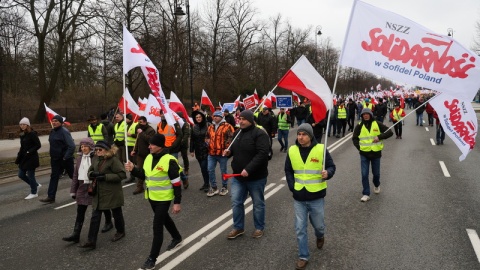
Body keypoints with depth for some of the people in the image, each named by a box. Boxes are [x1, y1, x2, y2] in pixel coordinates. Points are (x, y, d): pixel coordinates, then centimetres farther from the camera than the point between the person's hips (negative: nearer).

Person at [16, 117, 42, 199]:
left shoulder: (32, 134, -14)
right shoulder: (22, 134, 10)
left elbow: (38, 145, -15)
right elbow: (22, 147, 15)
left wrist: (29, 152, -21)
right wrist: (18, 157, 10)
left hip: (31, 158, -8)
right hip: (23, 158, 8)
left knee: (30, 175, 0)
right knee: (21, 175, 11)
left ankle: (34, 193, 16)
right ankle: (36, 185, 29)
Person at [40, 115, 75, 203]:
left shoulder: (64, 132, -17)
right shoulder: (52, 131, 8)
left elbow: (71, 146, -24)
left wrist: (66, 157, -23)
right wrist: (52, 156, 14)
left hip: (65, 159, -7)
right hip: (55, 159, 7)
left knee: (72, 175, 8)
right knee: (54, 177, 5)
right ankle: (51, 197, 7)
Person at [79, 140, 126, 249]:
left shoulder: (113, 160, -16)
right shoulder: (95, 159, 4)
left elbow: (122, 174, -19)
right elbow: (90, 171, 15)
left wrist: (105, 177, -23)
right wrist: (93, 174, -10)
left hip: (112, 193, -6)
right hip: (98, 193, 6)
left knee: (117, 213, 15)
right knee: (95, 217, 2)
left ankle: (120, 232, 39)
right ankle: (91, 241, 5)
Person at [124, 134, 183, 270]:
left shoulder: (169, 160, -21)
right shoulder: (148, 158, 1)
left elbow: (176, 183, -18)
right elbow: (145, 175, 12)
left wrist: (177, 202, -18)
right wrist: (133, 169, -6)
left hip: (163, 199, -8)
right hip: (152, 197, 8)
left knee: (157, 227, -5)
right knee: (164, 219, 25)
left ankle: (152, 259, 6)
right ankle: (177, 238, 50)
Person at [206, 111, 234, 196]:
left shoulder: (227, 126, -5)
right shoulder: (210, 127, 14)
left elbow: (232, 137, -11)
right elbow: (207, 137, 27)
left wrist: (227, 148, -17)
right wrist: (207, 141, 5)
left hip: (222, 153, -5)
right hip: (211, 153, 6)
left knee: (223, 171, 7)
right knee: (210, 170, 4)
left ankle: (224, 187, 21)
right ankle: (213, 187, 17)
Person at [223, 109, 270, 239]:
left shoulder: (259, 134, -16)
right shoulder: (237, 133, 9)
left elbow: (262, 154, -25)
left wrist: (248, 169, -31)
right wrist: (229, 151, -2)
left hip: (256, 177, -6)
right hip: (238, 176, 7)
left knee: (258, 204, 11)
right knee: (236, 202, 10)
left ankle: (259, 228, 28)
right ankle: (238, 227, 26)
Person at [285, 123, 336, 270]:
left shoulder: (321, 149, -11)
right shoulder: (292, 151, -2)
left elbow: (331, 166, -3)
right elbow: (288, 171, 9)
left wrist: (327, 173, -25)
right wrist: (292, 186, -2)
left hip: (316, 197, -2)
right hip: (299, 198, 2)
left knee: (318, 224, 16)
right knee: (300, 228, 6)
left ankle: (320, 236, 52)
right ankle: (303, 256, 21)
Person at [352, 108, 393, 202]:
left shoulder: (377, 124, -4)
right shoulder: (359, 126, -1)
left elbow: (390, 132, -5)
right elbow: (354, 138, 9)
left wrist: (379, 137, -19)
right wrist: (359, 147, -4)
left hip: (376, 153, 0)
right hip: (364, 154, 0)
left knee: (376, 173, 13)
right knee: (364, 174, -3)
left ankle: (376, 185, 45)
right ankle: (366, 194, 7)